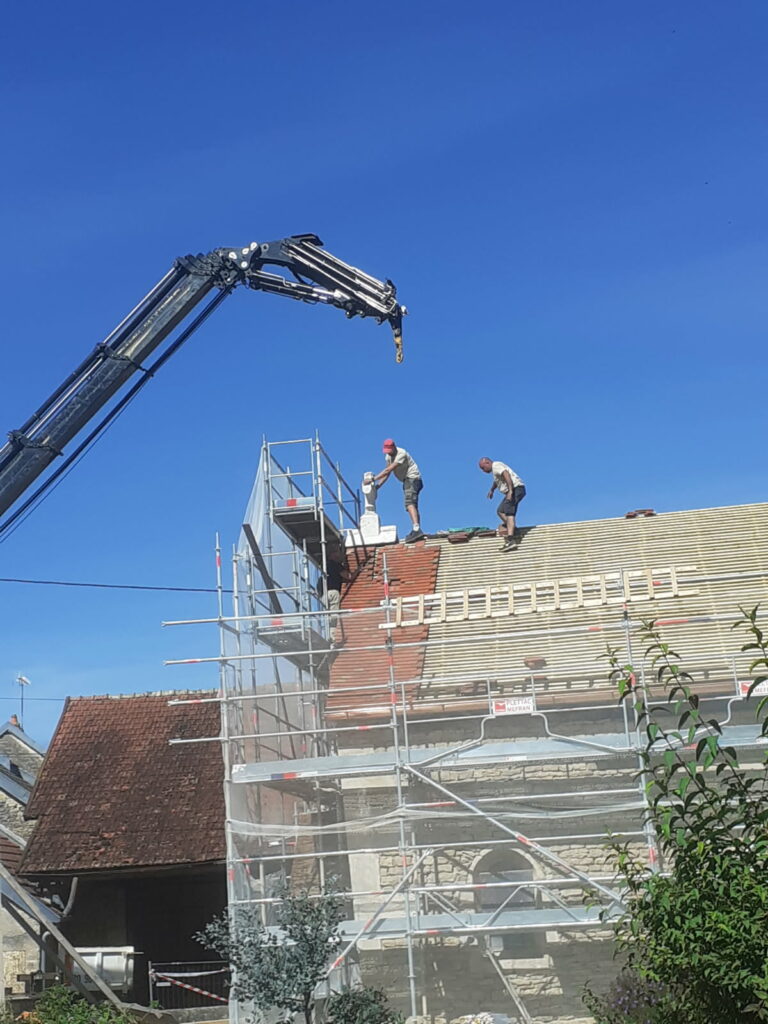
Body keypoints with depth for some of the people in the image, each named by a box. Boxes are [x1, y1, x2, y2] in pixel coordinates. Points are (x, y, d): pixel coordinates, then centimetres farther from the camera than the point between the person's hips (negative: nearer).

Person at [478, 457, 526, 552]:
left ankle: (511, 540, -33)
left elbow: (507, 475, -24)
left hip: (516, 488, -11)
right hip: (512, 491, 11)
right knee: (500, 511, 12)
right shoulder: (495, 469, 24)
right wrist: (491, 490, 57)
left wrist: (510, 491, -31)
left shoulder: (496, 465, -8)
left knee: (508, 512, -21)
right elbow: (496, 480, 45)